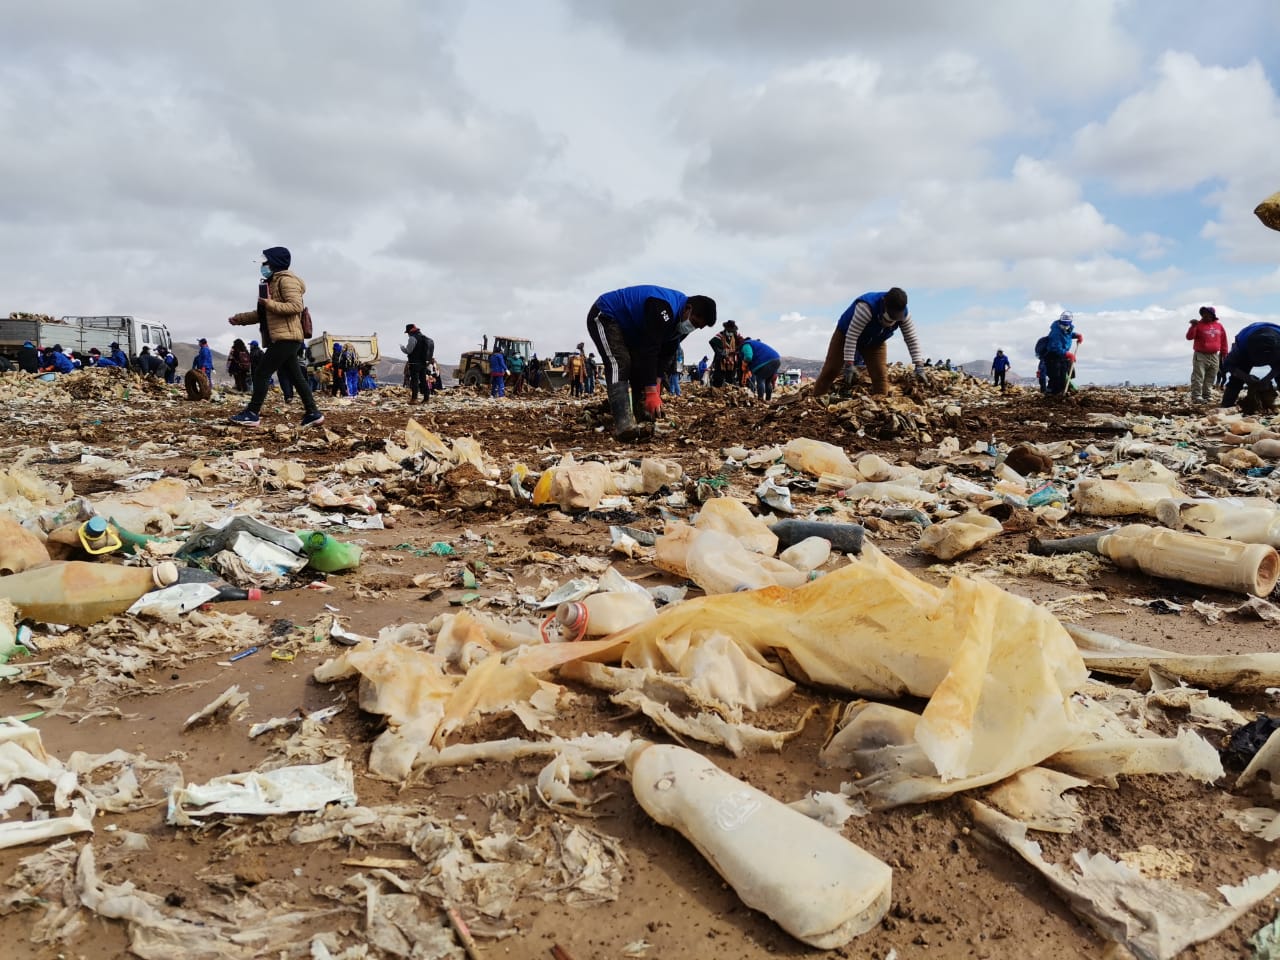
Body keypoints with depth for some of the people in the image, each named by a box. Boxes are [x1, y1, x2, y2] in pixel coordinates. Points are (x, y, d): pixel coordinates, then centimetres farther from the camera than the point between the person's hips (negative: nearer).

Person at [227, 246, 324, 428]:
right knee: (295, 376, 7)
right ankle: (313, 413, 7)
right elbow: (264, 314, 25)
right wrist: (241, 319, 19)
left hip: (286, 337, -10)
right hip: (285, 338, 10)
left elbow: (296, 306, -21)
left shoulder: (286, 280, -8)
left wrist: (270, 304, -22)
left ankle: (252, 414, -6)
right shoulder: (274, 282, 23)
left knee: (261, 373, -9)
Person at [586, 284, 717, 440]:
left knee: (640, 367, 4)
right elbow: (649, 350, -39)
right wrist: (651, 393, -40)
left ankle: (645, 416, 6)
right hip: (604, 316, -10)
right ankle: (624, 424, -38)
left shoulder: (680, 318, -3)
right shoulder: (663, 309, -35)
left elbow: (664, 354, -2)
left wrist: (655, 387, -13)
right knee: (619, 364, -26)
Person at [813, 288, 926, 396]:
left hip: (875, 342, 4)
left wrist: (919, 365, -23)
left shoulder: (903, 314, -23)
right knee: (830, 370, -5)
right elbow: (851, 335, -41)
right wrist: (849, 364, -42)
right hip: (845, 335, -4)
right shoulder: (866, 306, -41)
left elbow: (912, 338, -15)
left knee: (880, 376, -10)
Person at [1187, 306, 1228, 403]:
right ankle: (1196, 396, -14)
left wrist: (1224, 355, 14)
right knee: (1198, 377, -11)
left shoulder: (1219, 326, 11)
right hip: (1200, 356, -4)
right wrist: (1193, 326, -23)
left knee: (1210, 378, 6)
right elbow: (1189, 337, -11)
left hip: (1214, 356, 4)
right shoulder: (1198, 325, 0)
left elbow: (1223, 342, 15)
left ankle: (1206, 395, 12)